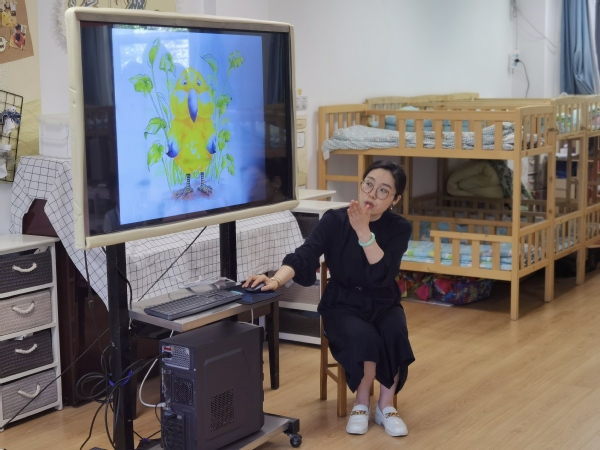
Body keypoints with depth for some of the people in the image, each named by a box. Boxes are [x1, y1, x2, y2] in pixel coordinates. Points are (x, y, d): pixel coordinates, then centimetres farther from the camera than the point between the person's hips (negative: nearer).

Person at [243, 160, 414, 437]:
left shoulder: (399, 228, -7)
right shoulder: (334, 220, -9)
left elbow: (382, 274, -22)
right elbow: (304, 257, -22)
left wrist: (363, 231, -32)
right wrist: (277, 280, -42)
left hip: (383, 304, 2)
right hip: (343, 304, -1)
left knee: (396, 335, -31)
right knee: (363, 337, -32)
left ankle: (385, 405, -8)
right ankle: (362, 403, -5)